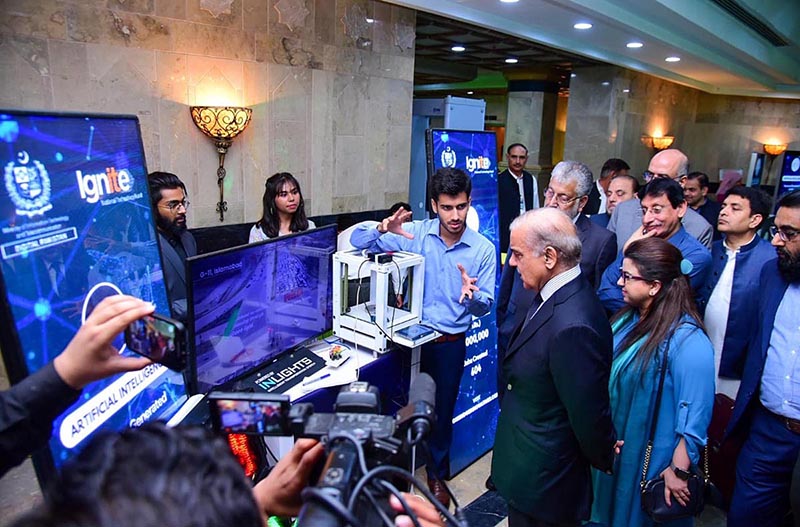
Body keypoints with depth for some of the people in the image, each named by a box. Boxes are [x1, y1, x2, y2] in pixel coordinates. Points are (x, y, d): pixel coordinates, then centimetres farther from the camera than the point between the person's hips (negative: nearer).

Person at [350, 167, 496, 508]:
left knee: (442, 410, 16)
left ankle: (436, 474, 41)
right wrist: (383, 229, -32)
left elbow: (485, 306, -5)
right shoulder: (413, 233, -10)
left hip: (450, 343, 0)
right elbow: (357, 241, -11)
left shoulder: (483, 249, -9)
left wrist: (472, 294, -28)